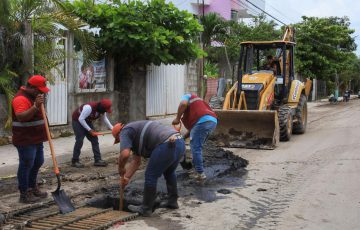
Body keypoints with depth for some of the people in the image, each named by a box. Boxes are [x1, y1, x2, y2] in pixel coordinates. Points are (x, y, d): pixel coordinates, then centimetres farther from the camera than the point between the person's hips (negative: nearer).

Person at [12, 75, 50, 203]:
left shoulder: (33, 96, 13)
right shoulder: (21, 98, -19)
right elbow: (21, 117, -34)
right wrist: (35, 106, -39)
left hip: (36, 138, 10)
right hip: (25, 140, -10)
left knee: (37, 163, 17)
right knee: (26, 165, -3)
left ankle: (32, 188, 31)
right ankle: (24, 194, 6)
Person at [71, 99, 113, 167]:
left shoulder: (102, 110, -12)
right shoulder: (89, 107, -36)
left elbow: (105, 119, 6)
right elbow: (81, 119, -32)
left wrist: (112, 128, -2)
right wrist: (89, 130, -29)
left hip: (87, 121, 8)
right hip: (77, 121, -8)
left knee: (94, 139, 0)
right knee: (79, 140, -14)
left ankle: (98, 160, 2)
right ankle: (74, 161, -3)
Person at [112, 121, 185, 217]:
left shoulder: (125, 132, 8)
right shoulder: (135, 133, 34)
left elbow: (125, 154, -10)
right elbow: (136, 161, 36)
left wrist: (121, 169, 8)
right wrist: (126, 177, 34)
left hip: (168, 145, -10)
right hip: (180, 142, 10)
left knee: (151, 175, 5)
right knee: (169, 172, 31)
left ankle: (146, 209, 15)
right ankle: (172, 201, 42)